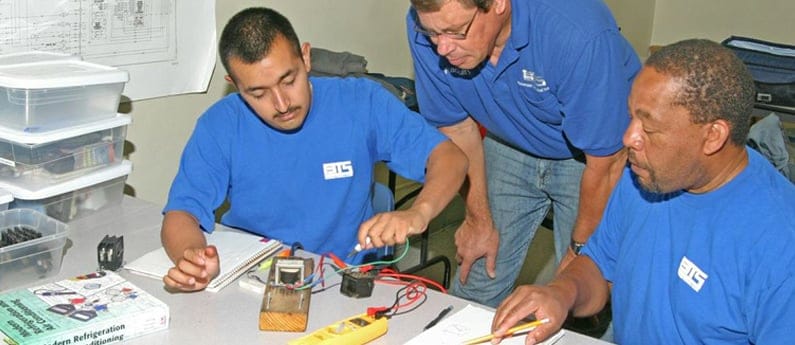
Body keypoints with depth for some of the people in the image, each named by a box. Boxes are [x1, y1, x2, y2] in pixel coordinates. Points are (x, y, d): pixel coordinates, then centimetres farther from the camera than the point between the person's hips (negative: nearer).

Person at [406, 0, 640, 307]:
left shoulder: (579, 35, -38)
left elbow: (606, 163, -25)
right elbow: (457, 126, -8)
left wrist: (581, 250, -13)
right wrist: (478, 219, -1)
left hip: (588, 156, -3)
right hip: (509, 148, 4)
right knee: (475, 286, 3)